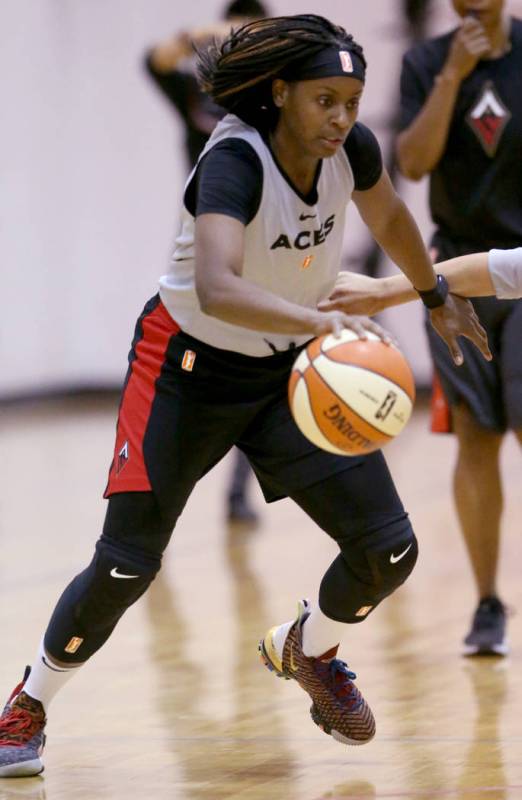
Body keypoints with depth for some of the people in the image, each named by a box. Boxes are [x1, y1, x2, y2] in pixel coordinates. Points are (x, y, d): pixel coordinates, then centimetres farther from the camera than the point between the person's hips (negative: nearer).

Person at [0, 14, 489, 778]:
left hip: (288, 371, 5)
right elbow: (215, 289, -48)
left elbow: (389, 216, 13)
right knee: (126, 566, -8)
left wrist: (437, 297, 26)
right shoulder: (234, 163, -31)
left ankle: (306, 649, 28)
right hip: (188, 369, -5)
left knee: (389, 549, -3)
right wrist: (324, 321, -59)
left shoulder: (353, 149, -12)